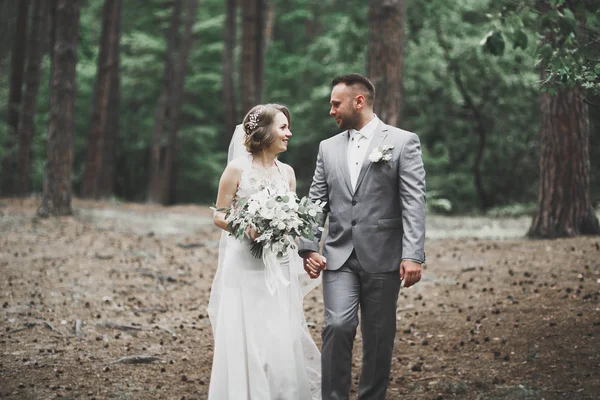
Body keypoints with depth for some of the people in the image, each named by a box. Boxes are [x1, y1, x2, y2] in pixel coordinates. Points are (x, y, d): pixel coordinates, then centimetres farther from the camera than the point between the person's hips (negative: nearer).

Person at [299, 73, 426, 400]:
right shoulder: (328, 147, 13)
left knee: (378, 337, 5)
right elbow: (316, 201, 13)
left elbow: (413, 202, -7)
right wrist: (308, 247, 0)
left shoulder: (403, 142, 0)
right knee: (338, 326, -14)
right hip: (339, 257, 2)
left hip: (382, 258, -2)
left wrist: (413, 255, -16)